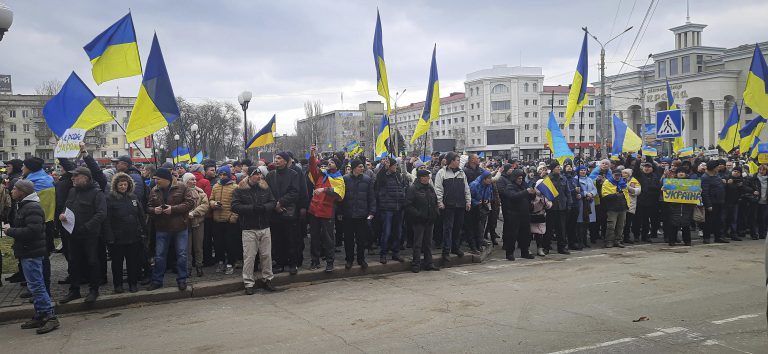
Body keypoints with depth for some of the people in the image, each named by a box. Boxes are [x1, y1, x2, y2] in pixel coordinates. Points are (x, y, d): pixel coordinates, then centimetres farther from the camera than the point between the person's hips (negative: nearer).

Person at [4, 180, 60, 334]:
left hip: (31, 253, -11)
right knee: (35, 285, 14)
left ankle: (50, 316, -7)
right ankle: (40, 316, 21)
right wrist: (11, 229, 6)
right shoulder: (24, 206, 18)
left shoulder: (32, 208, -17)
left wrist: (10, 231, -17)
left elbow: (32, 231, -27)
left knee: (36, 285, -10)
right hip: (28, 252, 11)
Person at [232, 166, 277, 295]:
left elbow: (272, 202, 8)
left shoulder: (265, 188, 8)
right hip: (249, 229, -3)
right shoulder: (240, 190, -3)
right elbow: (235, 206, -10)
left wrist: (264, 207, -13)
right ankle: (249, 283, 9)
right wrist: (251, 208, -19)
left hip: (265, 227, 4)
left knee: (267, 255, 9)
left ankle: (267, 279, 23)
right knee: (249, 256, -1)